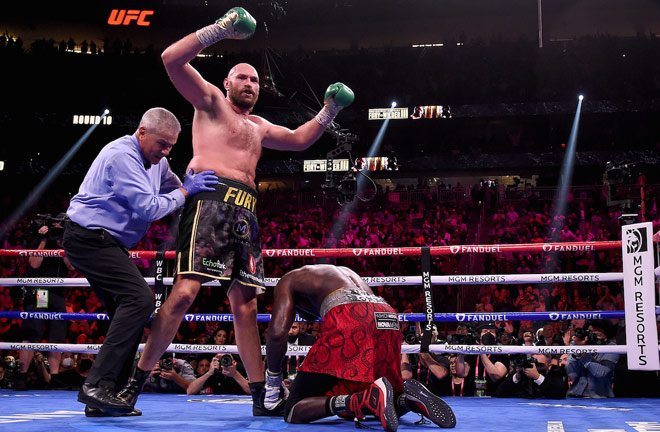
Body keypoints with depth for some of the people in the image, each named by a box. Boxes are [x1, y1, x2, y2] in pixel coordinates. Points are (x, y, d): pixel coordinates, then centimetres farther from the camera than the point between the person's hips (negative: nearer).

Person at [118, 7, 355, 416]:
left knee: (246, 304, 4)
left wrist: (329, 111, 32)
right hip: (211, 200, -6)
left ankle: (261, 395, 7)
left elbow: (299, 139, 42)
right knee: (185, 291, -19)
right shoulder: (211, 101, 13)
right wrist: (220, 30, -4)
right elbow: (172, 59, 1)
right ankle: (136, 382, -12)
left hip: (246, 213, 7)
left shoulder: (259, 126, 32)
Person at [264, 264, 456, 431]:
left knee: (294, 412, -2)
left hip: (347, 320, -6)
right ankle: (407, 398, -5)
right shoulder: (347, 272, 43)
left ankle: (370, 398, -26)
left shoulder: (288, 280, 25)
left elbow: (278, 331, 9)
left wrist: (273, 380, 19)